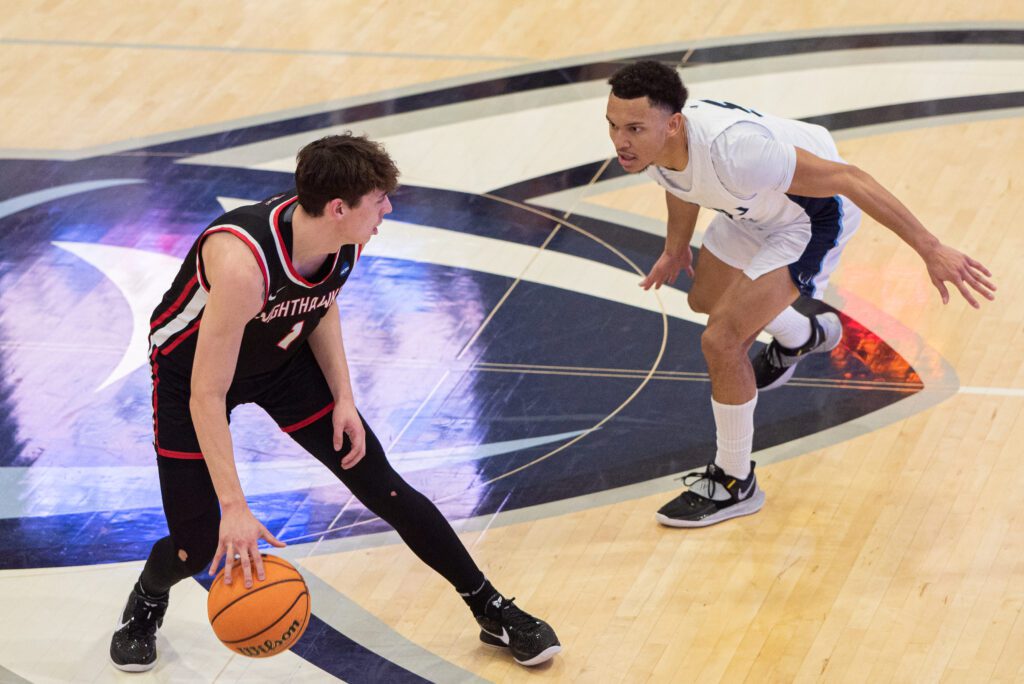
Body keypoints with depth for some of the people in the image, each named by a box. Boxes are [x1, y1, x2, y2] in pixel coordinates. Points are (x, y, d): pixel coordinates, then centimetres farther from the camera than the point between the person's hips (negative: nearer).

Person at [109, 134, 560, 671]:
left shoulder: (345, 241, -21)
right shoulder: (243, 263, -43)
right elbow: (207, 395, -38)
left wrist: (343, 397, -6)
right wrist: (235, 507, -39)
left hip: (282, 358, 5)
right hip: (192, 367, -5)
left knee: (384, 489, 3)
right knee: (198, 546, -7)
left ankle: (493, 611, 17)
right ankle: (145, 606, 30)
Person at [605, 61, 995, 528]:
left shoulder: (732, 149, -45)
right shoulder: (648, 143, -21)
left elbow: (846, 179, -38)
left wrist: (930, 249, -36)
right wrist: (675, 248, 24)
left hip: (814, 214, -8)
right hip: (756, 209, 8)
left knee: (721, 340, -16)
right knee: (706, 298, 29)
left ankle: (734, 484, 5)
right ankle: (802, 337, 61)